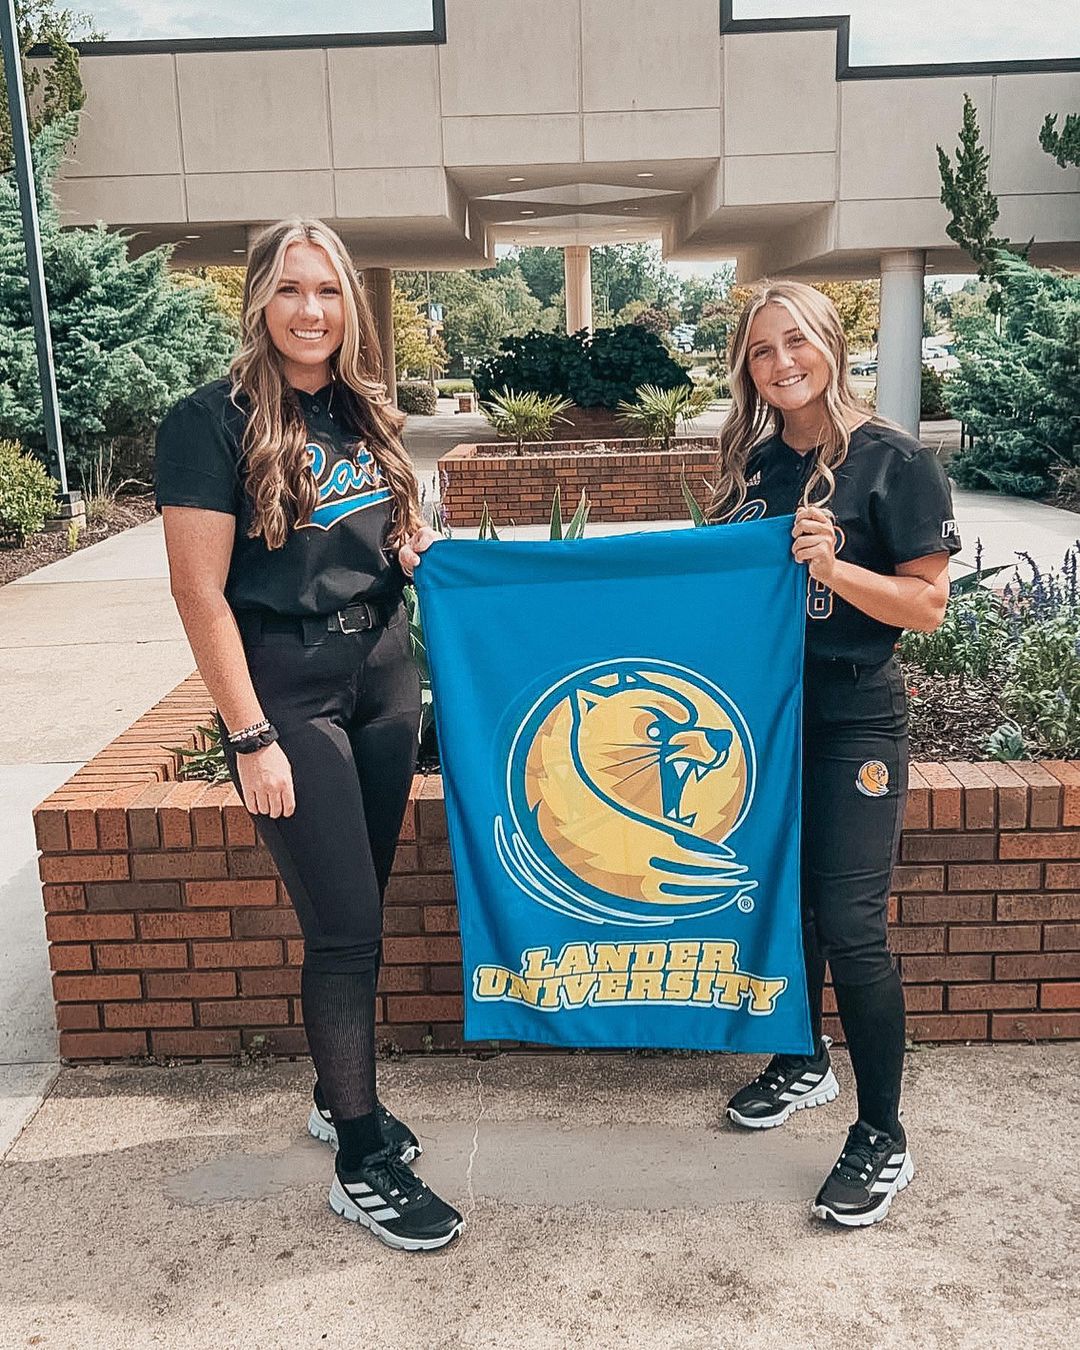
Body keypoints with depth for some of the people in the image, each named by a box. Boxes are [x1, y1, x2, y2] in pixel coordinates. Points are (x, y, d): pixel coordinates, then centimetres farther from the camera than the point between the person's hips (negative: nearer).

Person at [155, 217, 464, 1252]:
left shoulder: (363, 415, 8)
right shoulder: (213, 422, -10)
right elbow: (200, 594, -13)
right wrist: (251, 739, -16)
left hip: (383, 675, 6)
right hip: (286, 692, -6)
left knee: (358, 914, 15)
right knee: (344, 925, -3)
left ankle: (339, 1096, 35)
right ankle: (363, 1162, 14)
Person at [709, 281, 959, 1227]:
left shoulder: (892, 462, -8)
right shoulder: (750, 464, 8)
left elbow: (928, 606, -11)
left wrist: (833, 566, -24)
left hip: (854, 717, -5)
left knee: (850, 924, -5)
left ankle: (883, 1139, 11)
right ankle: (803, 1062, 38)